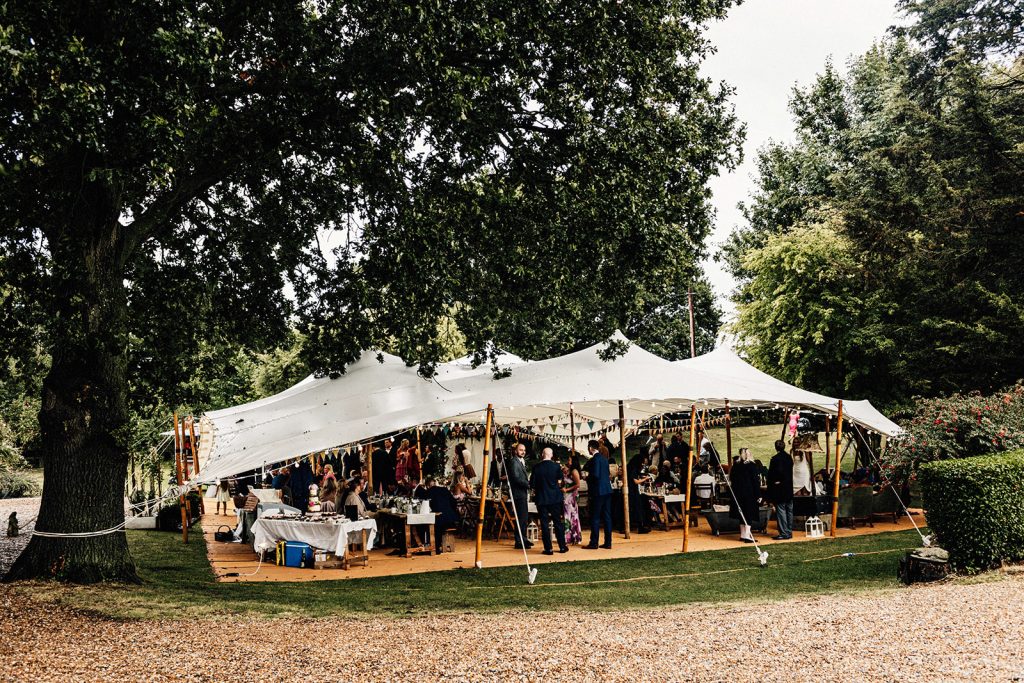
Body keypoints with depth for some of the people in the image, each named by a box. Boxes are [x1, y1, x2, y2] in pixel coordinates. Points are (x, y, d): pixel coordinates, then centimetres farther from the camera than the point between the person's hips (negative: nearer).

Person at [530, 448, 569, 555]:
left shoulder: (536, 467, -5)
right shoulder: (556, 466, -5)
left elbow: (532, 484, -4)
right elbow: (560, 482, 1)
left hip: (541, 498, -1)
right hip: (556, 498, 1)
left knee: (544, 523, 3)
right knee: (558, 522, 11)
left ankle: (548, 548, 2)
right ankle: (562, 546, 15)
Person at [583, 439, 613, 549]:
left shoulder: (595, 459, -14)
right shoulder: (604, 458, 12)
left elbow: (595, 475, -22)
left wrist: (587, 477, -3)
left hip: (598, 492, -8)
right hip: (607, 490, 8)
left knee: (595, 518, -2)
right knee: (607, 517, 9)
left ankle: (593, 543, 0)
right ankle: (608, 542, 12)